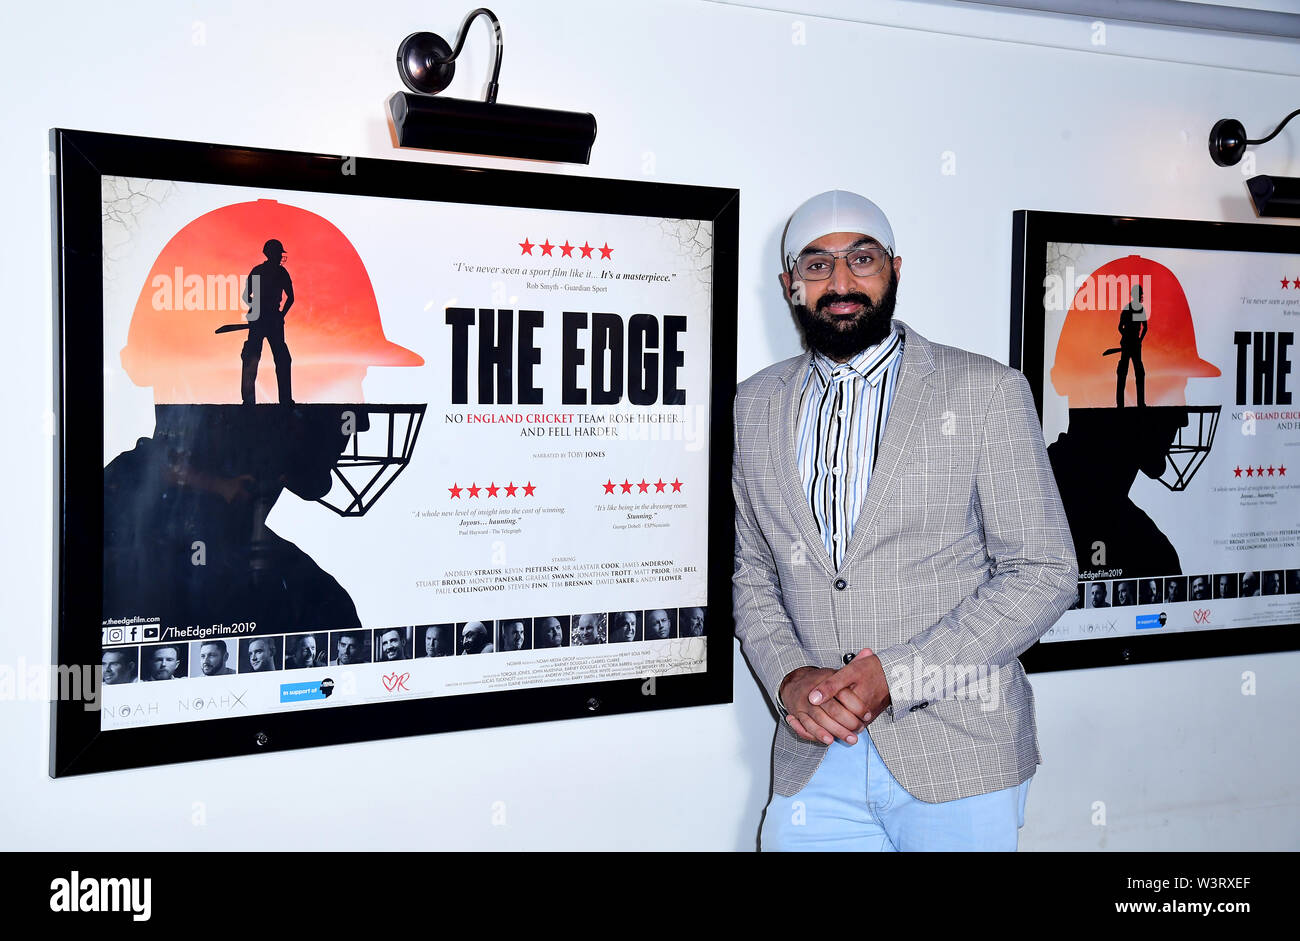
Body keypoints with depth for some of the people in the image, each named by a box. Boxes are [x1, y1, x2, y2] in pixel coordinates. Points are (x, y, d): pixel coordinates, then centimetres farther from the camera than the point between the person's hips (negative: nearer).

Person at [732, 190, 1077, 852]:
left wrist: (898, 674, -14)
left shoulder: (987, 391, -4)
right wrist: (789, 677, -7)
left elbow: (1043, 572, -6)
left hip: (957, 755, -2)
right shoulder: (753, 406, 7)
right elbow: (749, 572, 11)